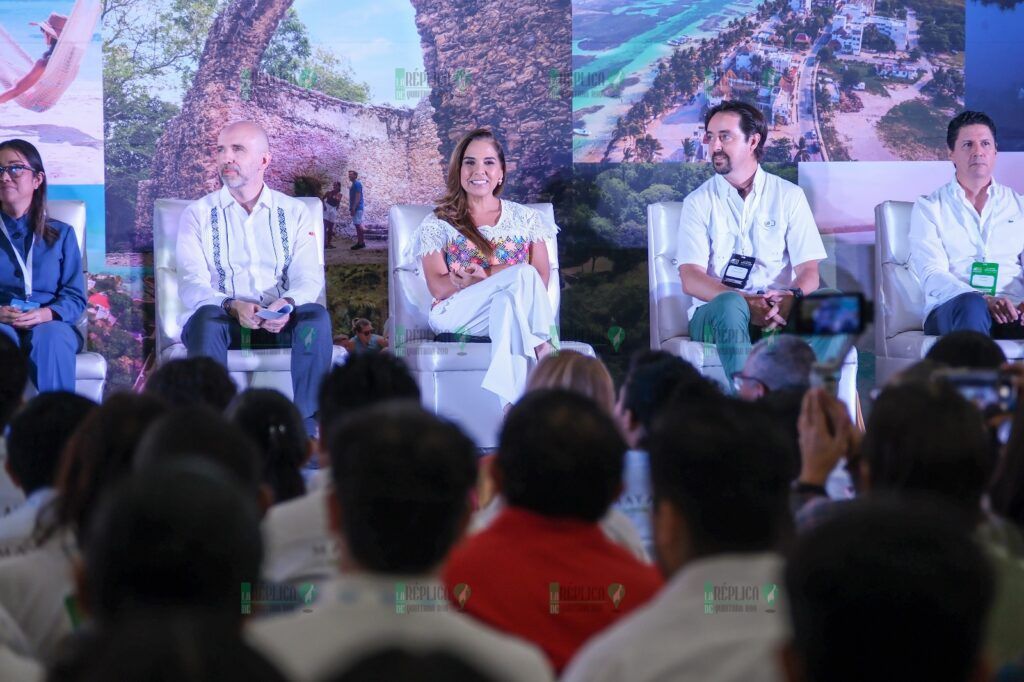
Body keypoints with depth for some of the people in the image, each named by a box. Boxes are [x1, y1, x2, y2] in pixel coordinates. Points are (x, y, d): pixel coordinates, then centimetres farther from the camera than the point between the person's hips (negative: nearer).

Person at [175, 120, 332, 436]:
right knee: (207, 318, -36)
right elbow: (191, 285, -5)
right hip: (222, 320, -1)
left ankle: (306, 426, -30)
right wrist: (233, 306, -26)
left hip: (279, 323, 1)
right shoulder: (199, 214, 6)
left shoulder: (294, 212, 11)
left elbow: (309, 278, 0)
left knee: (316, 316, -30)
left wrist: (288, 303, -24)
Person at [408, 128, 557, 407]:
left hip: (514, 306, 2)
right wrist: (503, 278, -17)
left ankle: (513, 402, -50)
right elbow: (437, 286, -2)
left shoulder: (525, 218, 20)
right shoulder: (438, 224, 14)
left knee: (507, 303, -40)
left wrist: (485, 277, -14)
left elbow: (542, 278, 7)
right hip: (457, 316, -1)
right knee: (522, 274, -31)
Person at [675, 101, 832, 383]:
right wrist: (747, 303, -23)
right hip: (716, 314, -1)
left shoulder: (788, 196, 11)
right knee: (731, 305, -38)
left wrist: (793, 297, -23)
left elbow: (809, 270, 3)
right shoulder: (699, 201, 8)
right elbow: (691, 278, -5)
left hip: (779, 311, 1)